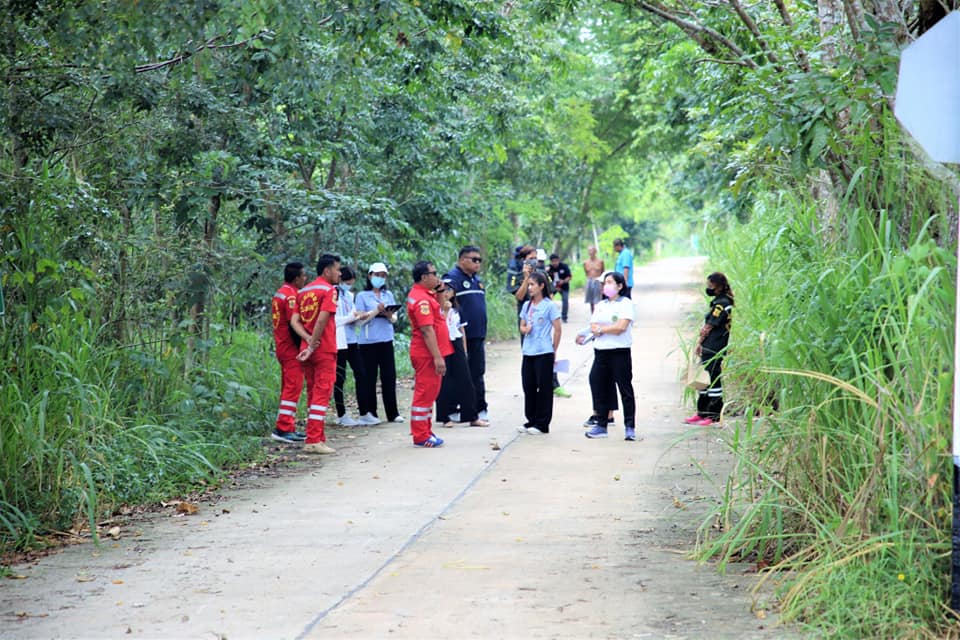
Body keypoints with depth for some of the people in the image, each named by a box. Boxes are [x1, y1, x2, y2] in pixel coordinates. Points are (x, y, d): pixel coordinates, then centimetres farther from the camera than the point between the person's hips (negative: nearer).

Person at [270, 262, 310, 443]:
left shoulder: (279, 293, 15)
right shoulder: (291, 295, -16)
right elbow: (294, 322, -29)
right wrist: (308, 338, -43)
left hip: (282, 346, 10)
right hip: (292, 347, -10)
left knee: (288, 388, 13)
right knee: (293, 387, -10)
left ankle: (288, 428, 16)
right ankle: (283, 428, -14)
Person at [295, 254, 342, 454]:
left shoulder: (303, 291, 14)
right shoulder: (329, 290, -8)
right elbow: (322, 320, -18)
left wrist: (308, 339, 4)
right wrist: (312, 346, -18)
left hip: (306, 349, 7)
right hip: (325, 350, -7)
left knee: (313, 393, 13)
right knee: (322, 393, -6)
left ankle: (316, 437, 16)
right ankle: (314, 441, -11)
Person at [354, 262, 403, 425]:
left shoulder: (388, 295, 12)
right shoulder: (362, 296, 1)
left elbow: (394, 319, 11)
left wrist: (389, 315, -11)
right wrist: (377, 311, -17)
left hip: (386, 340, 3)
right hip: (368, 341, -3)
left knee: (389, 376, 2)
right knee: (369, 377, -1)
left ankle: (393, 413, 7)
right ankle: (369, 413, 5)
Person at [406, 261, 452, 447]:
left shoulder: (422, 294, 14)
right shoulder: (422, 299, -19)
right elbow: (427, 330, -24)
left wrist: (437, 291, 14)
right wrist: (437, 357, -25)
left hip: (429, 353, 11)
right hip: (427, 354, -11)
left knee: (429, 393, 16)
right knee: (425, 393, -5)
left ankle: (425, 432, 24)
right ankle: (421, 436, -1)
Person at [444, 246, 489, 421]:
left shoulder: (477, 280, 18)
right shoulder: (453, 278, -9)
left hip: (477, 336, 8)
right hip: (461, 336, -8)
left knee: (477, 374, 11)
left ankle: (480, 409, 17)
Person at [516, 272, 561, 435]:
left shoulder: (549, 306, -7)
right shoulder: (527, 305, 9)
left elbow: (557, 329, -4)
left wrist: (553, 351, 0)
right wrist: (525, 329, -7)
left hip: (544, 354, -6)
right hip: (528, 353, 6)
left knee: (544, 389, 0)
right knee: (528, 387, 9)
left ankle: (542, 423, 6)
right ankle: (531, 421, 19)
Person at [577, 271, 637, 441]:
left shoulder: (625, 304, -3)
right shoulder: (601, 305, 16)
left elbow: (621, 326, -15)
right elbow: (593, 327, 5)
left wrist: (601, 329, -5)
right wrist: (611, 329, -12)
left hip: (620, 352, -6)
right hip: (601, 352, 6)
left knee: (625, 389, -2)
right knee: (599, 389, 7)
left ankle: (630, 427, 1)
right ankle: (601, 425, 15)